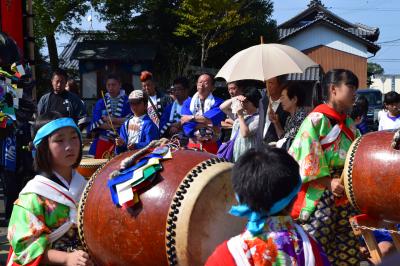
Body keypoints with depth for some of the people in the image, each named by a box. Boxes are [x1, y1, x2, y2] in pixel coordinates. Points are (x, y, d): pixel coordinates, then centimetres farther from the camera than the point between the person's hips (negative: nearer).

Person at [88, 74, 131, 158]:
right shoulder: (101, 103, 10)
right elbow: (97, 122, -1)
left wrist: (110, 119, -7)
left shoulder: (127, 102, 3)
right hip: (103, 141, 2)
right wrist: (120, 123, -9)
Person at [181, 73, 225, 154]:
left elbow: (212, 119, -15)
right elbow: (186, 124, -4)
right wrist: (205, 124, -13)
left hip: (212, 145, -2)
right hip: (193, 144, 2)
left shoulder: (218, 103, 2)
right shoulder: (188, 102, 9)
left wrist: (192, 118, -8)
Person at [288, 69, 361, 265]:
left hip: (344, 196, 8)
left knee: (346, 250, 13)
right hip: (320, 198, -7)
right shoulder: (316, 120, -12)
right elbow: (306, 162, -16)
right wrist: (329, 183, -24)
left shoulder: (349, 124, 11)